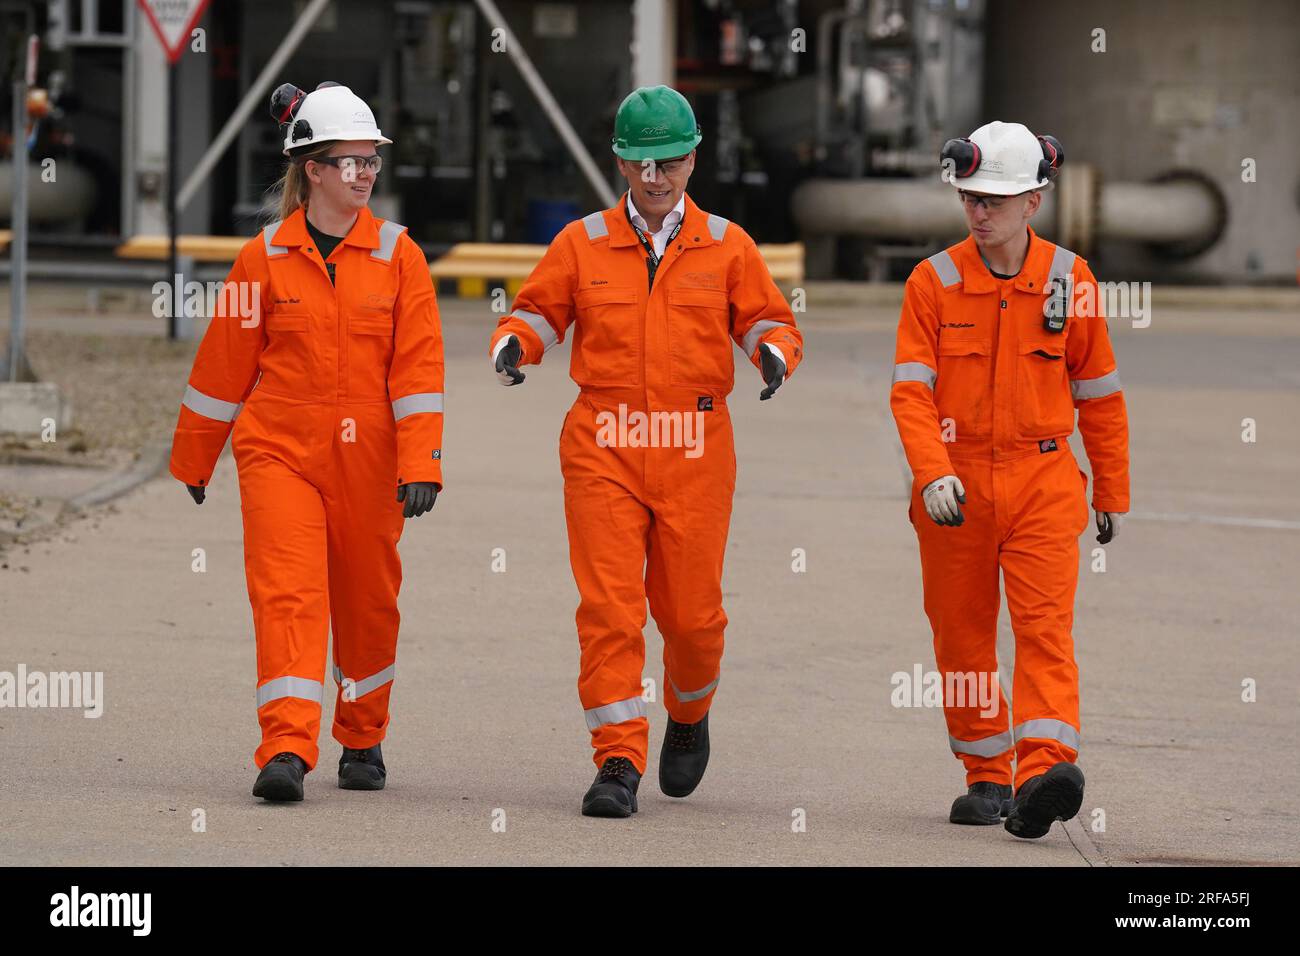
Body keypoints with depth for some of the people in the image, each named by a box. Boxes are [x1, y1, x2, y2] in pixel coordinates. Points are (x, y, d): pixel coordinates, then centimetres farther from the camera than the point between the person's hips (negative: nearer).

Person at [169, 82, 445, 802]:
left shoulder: (397, 255, 2)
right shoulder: (264, 258, 1)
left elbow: (418, 367, -2)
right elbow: (224, 364, 9)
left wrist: (420, 465, -10)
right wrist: (193, 461, 17)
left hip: (366, 459, 1)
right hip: (279, 450, -1)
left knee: (367, 602, 11)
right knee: (288, 592, -14)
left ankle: (362, 739, 30)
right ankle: (287, 751, -20)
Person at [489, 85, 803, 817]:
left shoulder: (726, 246, 8)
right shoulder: (582, 243, 7)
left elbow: (768, 319, 10)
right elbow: (539, 312, 11)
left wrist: (775, 352, -13)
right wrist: (513, 345, -11)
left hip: (695, 453, 0)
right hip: (603, 448, 0)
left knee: (690, 612, 5)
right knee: (609, 609, -9)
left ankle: (690, 715, 36)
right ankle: (619, 763, -7)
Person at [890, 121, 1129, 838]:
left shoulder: (1068, 280, 1)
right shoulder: (934, 281, -2)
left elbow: (1098, 395, 10)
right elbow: (911, 390, -8)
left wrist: (1112, 493, 13)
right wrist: (932, 474, -24)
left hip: (1042, 482, -1)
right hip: (954, 484, 1)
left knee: (1045, 625, -14)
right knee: (961, 636, 7)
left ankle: (1045, 772, -26)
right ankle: (986, 776, 21)